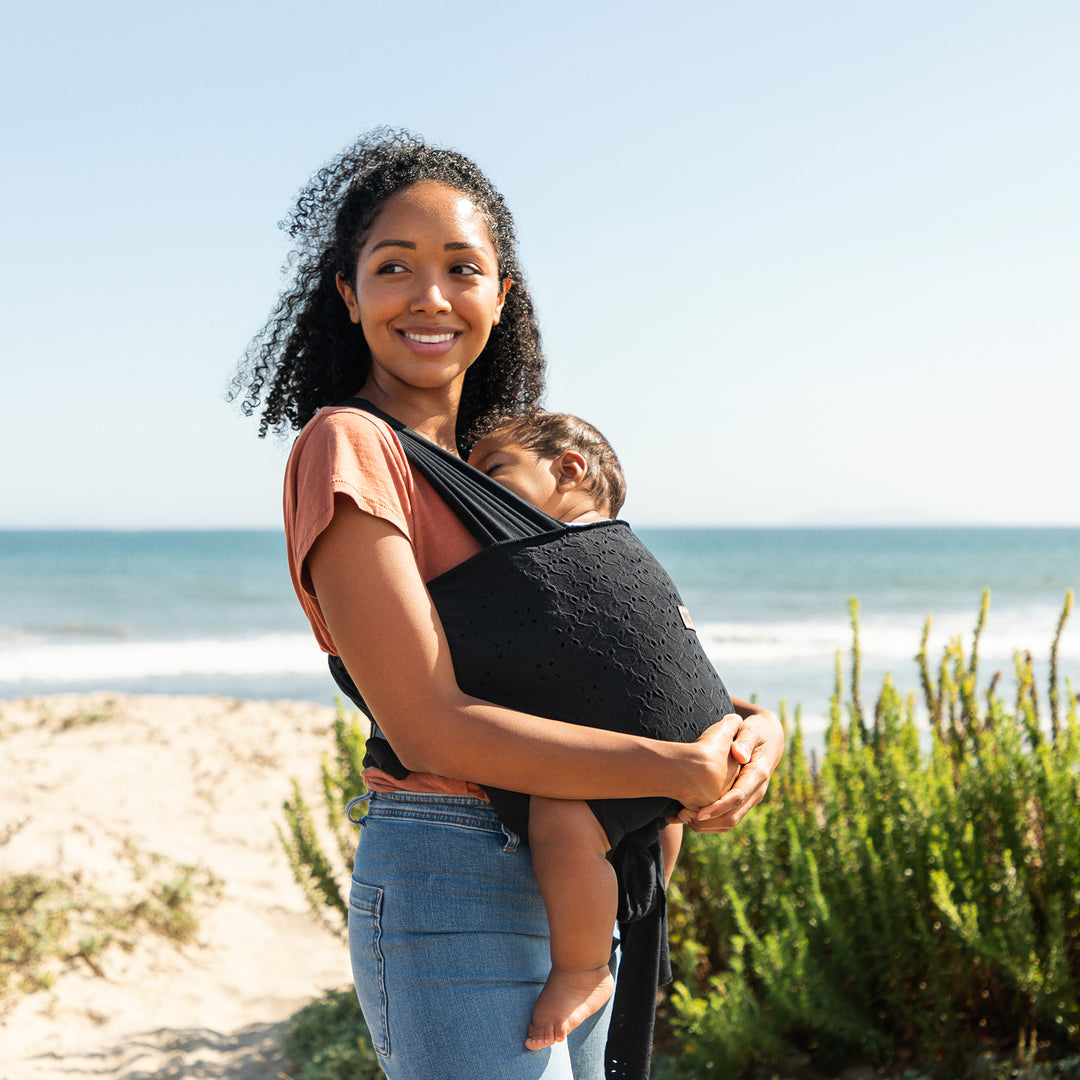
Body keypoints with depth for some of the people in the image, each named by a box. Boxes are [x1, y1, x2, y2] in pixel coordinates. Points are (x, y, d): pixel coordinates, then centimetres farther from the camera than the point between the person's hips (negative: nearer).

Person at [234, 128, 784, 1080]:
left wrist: (752, 725, -9)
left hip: (575, 884, 8)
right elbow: (427, 725, -19)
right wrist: (682, 770, -20)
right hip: (455, 896, -8)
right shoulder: (346, 447, -11)